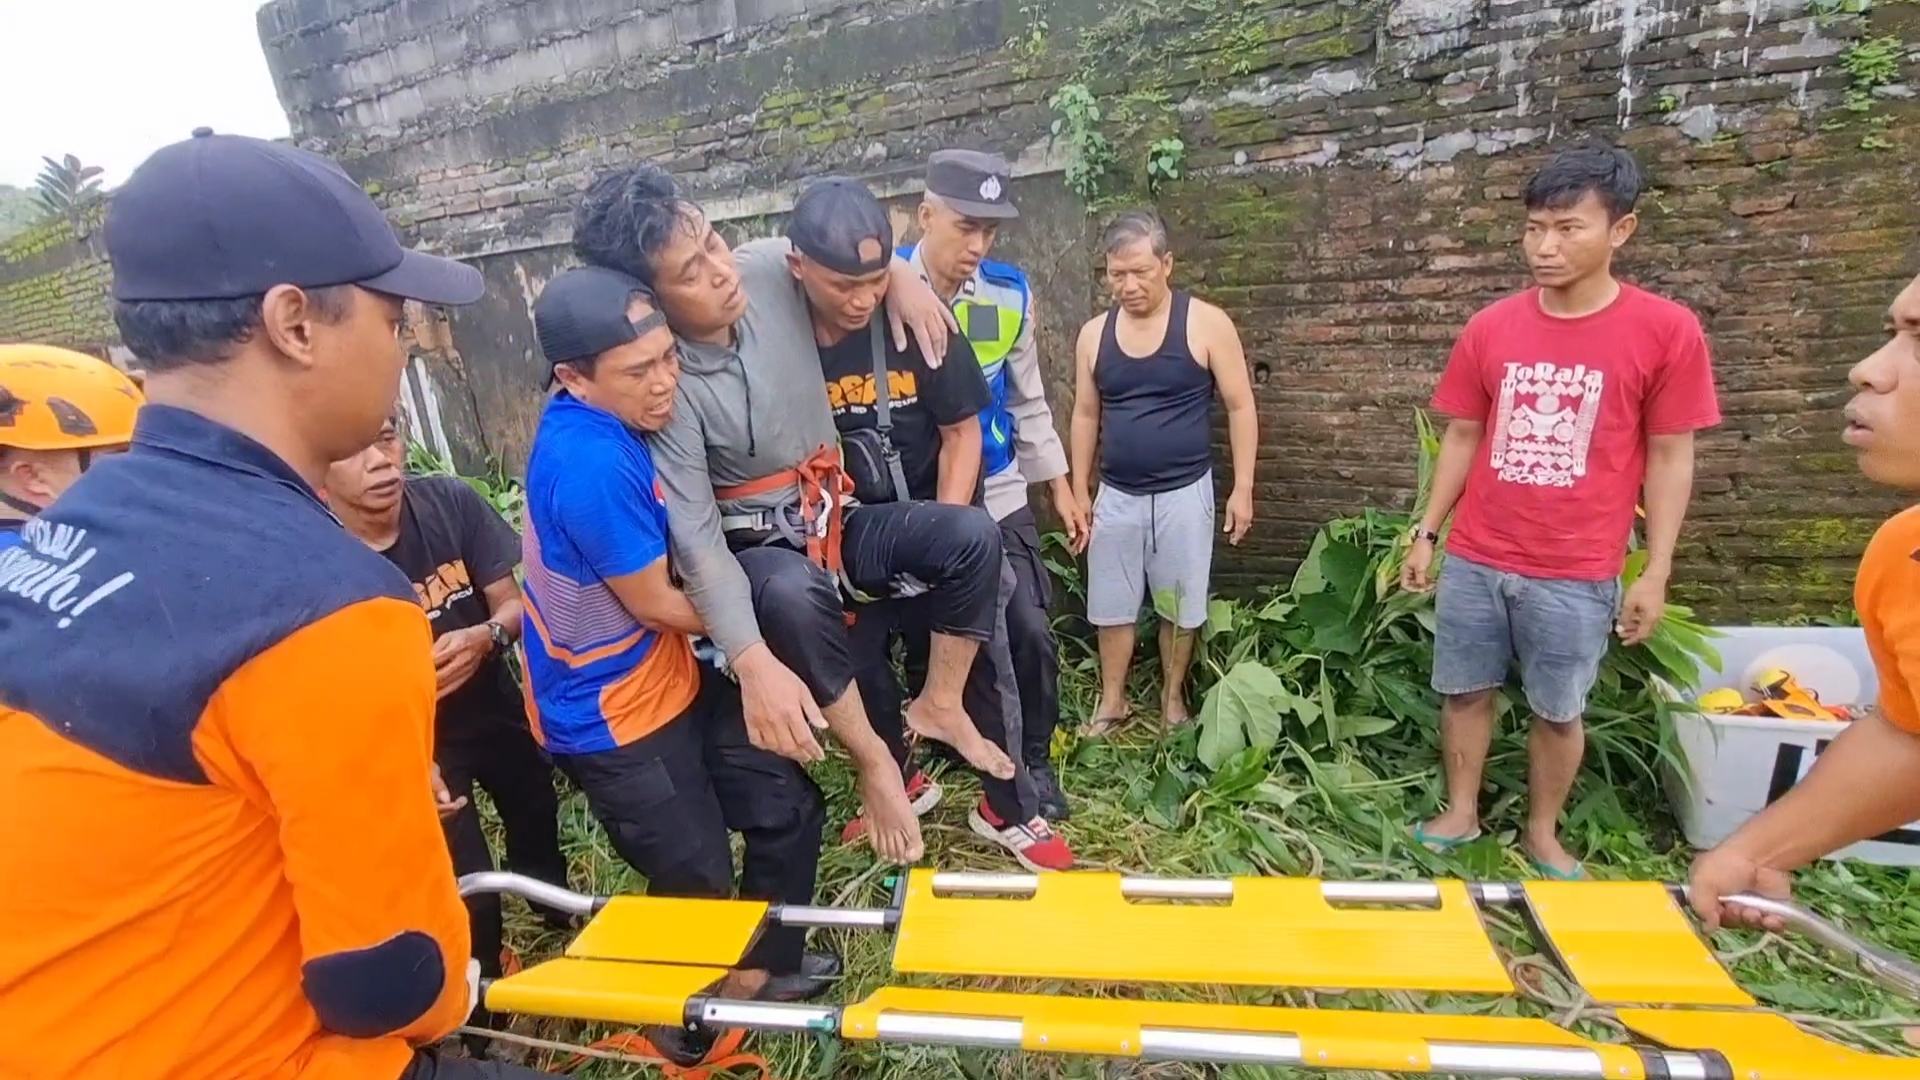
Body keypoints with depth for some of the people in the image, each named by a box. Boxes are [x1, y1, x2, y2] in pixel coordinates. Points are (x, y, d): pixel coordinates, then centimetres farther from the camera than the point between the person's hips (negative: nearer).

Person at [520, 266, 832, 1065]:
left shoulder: (604, 423, -2)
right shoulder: (590, 461, -30)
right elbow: (655, 603, -21)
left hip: (671, 682, 9)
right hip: (611, 718, -8)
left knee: (789, 809, 14)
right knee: (697, 884, 9)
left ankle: (759, 970, 38)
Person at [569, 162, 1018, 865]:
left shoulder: (772, 268, -10)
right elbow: (695, 538, -29)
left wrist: (898, 272, -9)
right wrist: (754, 664, -39)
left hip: (836, 516, 5)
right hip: (757, 548, -5)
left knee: (971, 537, -15)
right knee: (793, 594, -39)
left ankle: (938, 705, 4)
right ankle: (874, 763, -15)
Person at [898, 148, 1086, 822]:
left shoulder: (1010, 293, -1)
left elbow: (1028, 400, 9)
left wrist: (1059, 486, 11)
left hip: (998, 501, 3)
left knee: (1030, 634, 2)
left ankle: (1033, 761, 25)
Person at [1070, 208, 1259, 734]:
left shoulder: (1206, 324, -8)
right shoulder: (1094, 334, 2)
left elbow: (1240, 406, -4)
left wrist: (1242, 488, -7)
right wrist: (1079, 491, 9)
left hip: (1184, 493, -2)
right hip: (1116, 495, 3)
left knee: (1180, 606, 10)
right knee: (1112, 607, 11)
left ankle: (1173, 698, 31)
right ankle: (1111, 700, 29)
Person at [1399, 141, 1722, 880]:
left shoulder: (1665, 330, -6)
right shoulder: (1490, 327, 1)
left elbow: (1669, 457, -2)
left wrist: (1655, 574, -4)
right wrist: (1426, 533, 5)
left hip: (1576, 574, -2)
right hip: (1474, 560, 3)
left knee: (1557, 710, 12)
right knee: (1464, 691, 12)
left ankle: (1543, 834, 32)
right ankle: (1460, 813, 31)